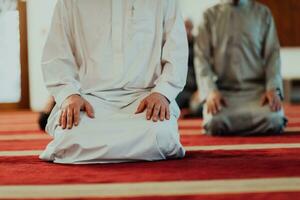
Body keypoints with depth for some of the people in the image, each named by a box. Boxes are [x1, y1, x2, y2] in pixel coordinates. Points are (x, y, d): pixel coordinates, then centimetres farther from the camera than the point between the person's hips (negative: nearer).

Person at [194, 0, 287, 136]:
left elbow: (273, 54, 6)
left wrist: (273, 88, -11)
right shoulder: (210, 15, 10)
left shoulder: (263, 13, 12)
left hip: (257, 89, 1)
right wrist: (210, 91, -14)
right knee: (215, 123, -32)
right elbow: (201, 57, 3)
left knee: (273, 120, -31)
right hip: (223, 90, 0)